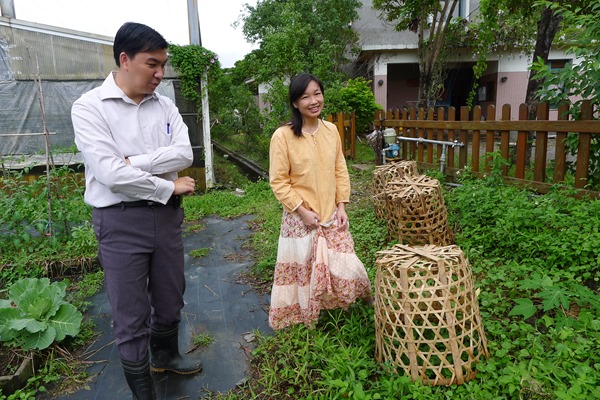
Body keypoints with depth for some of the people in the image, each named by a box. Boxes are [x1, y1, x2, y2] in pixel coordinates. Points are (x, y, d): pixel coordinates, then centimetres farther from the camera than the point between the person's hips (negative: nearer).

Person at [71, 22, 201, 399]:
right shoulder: (89, 107, -9)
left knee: (170, 298, 20)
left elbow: (184, 154, -7)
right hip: (121, 221, -5)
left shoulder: (165, 106, 6)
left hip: (166, 214, 5)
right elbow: (110, 174, -19)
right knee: (132, 315, 6)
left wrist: (134, 161, -18)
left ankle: (166, 355, 47)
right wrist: (170, 187, -12)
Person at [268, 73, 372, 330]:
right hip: (300, 218, -3)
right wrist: (302, 211, -14)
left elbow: (340, 170, 7)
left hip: (332, 215, 4)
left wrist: (342, 206, 1)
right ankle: (301, 317, 34)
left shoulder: (331, 130, 2)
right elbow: (278, 181, -12)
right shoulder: (283, 136, -14)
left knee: (342, 265, 10)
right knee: (302, 269, 10)